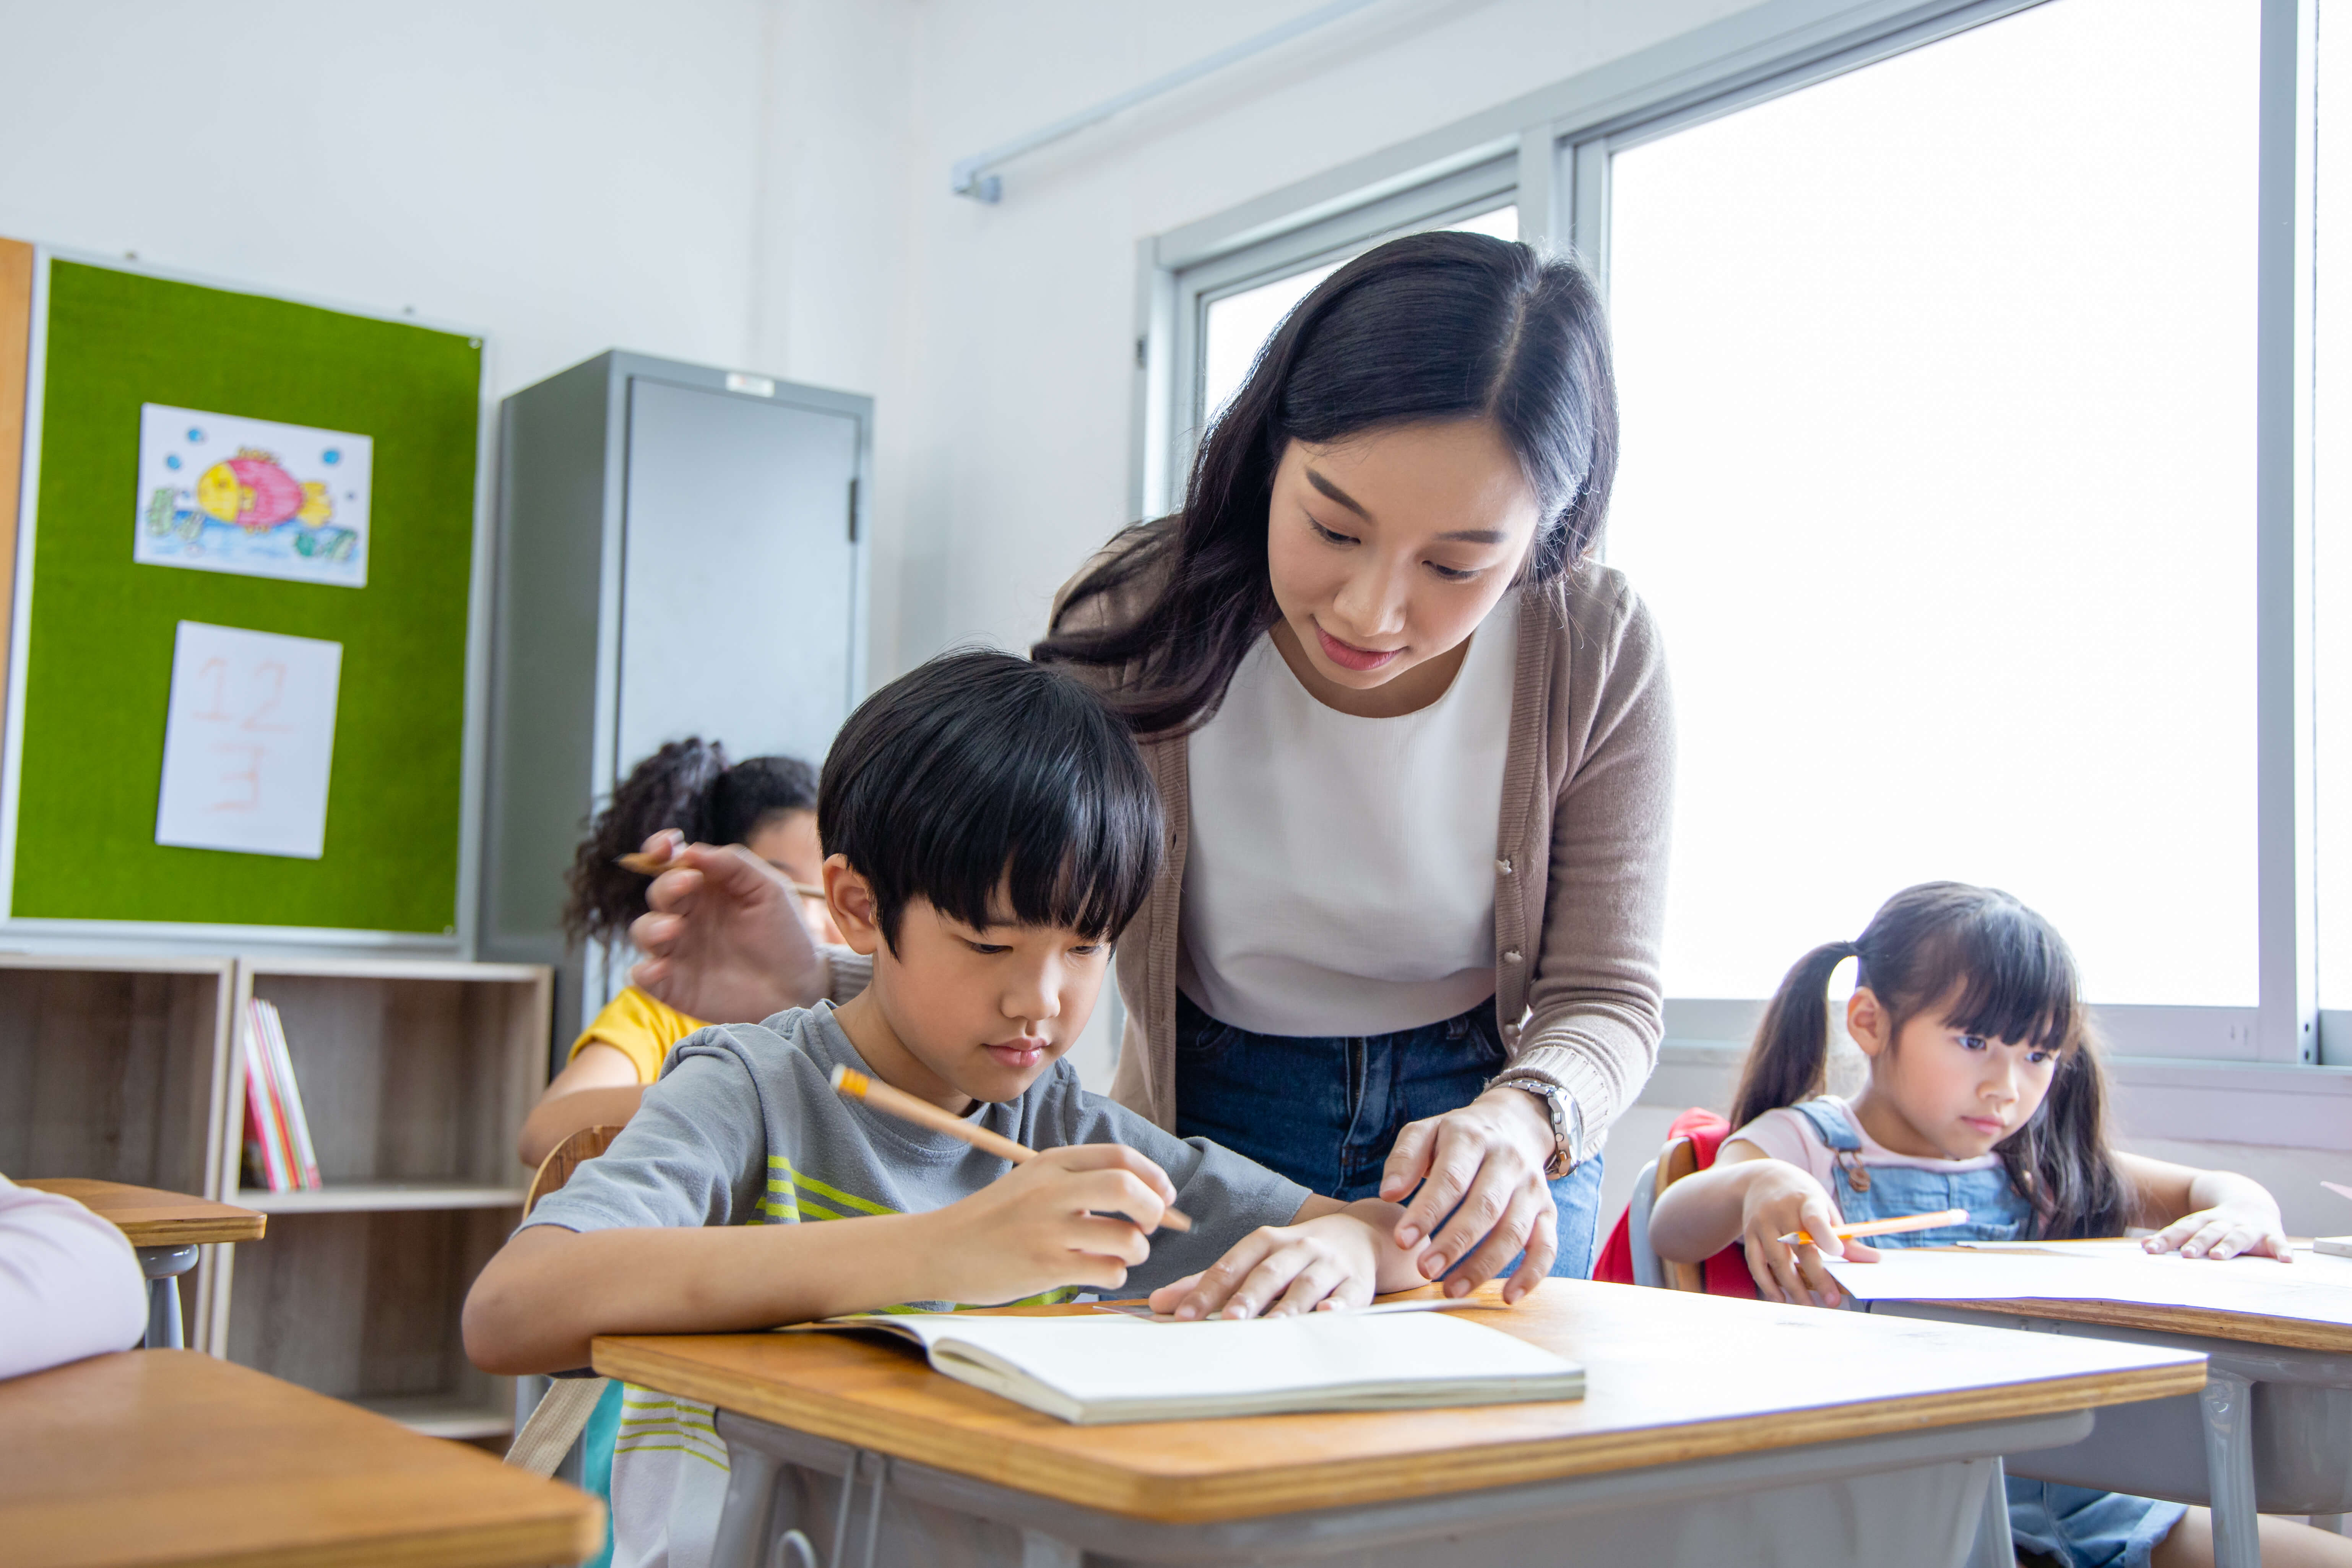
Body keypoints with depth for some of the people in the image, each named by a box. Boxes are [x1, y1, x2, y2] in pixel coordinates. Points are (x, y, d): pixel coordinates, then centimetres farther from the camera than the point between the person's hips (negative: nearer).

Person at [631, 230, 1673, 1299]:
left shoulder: (1595, 653, -17)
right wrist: (813, 987, -33)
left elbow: (1606, 999, -10)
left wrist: (1519, 1121, -33)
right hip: (1204, 1135, 0)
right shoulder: (1135, 622, -18)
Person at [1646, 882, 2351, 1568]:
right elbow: (1670, 1233, -17)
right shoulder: (1808, 1145, 0)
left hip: (2067, 1487, 6)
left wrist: (2241, 1213, -7)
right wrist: (1753, 1185, -41)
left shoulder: (2031, 1165, 15)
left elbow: (2207, 1189, 20)